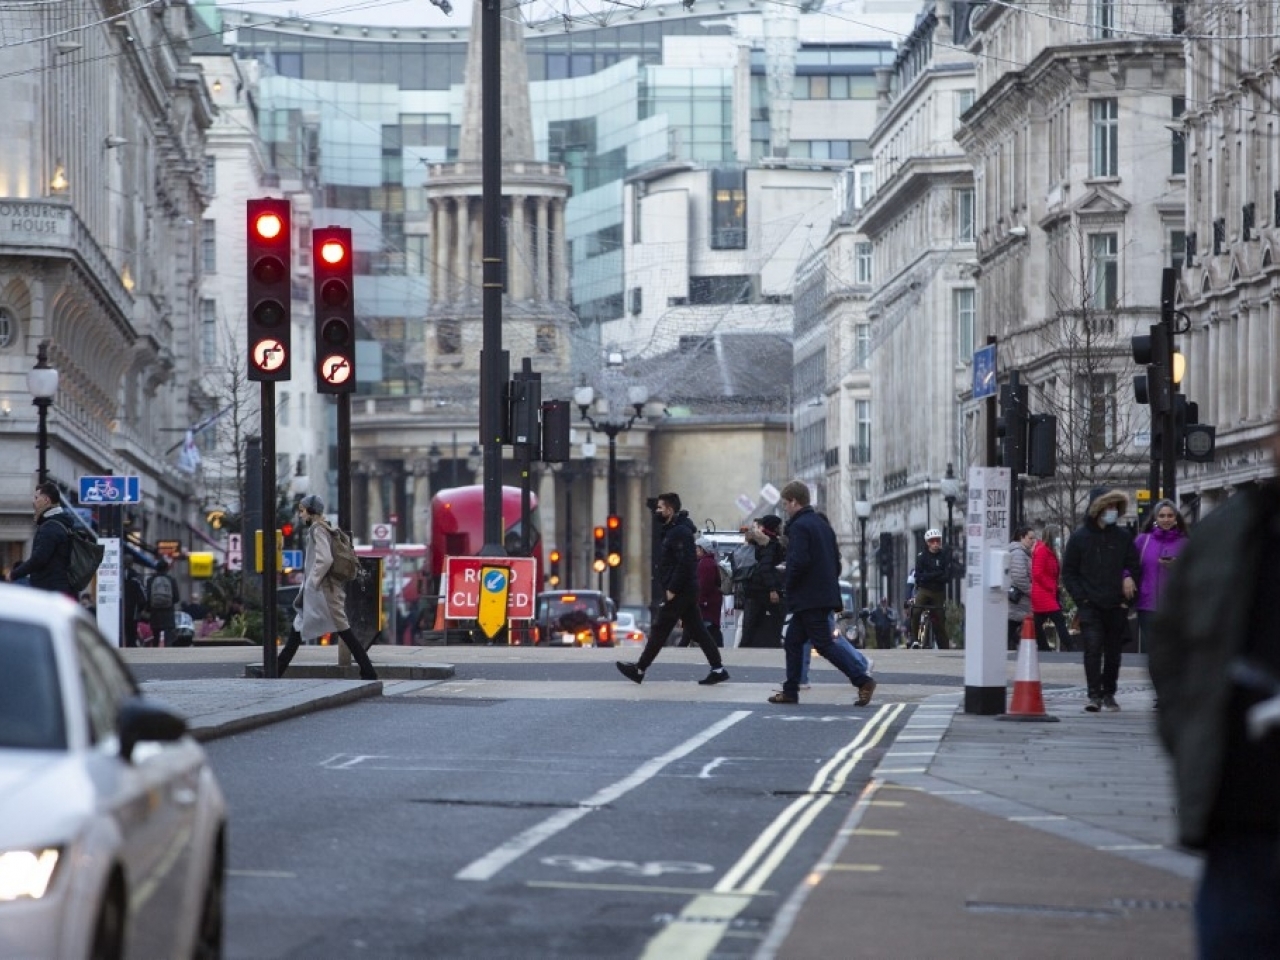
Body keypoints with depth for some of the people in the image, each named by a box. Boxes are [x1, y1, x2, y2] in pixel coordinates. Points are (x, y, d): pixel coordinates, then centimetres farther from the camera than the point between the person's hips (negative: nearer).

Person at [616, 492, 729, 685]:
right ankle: (718, 669, 5)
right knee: (697, 630, 8)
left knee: (659, 631, -2)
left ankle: (639, 670, 5)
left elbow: (685, 563, -24)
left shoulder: (679, 532, -17)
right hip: (687, 591, 10)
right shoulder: (673, 529, 15)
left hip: (678, 592, -10)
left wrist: (672, 589, -22)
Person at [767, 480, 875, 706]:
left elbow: (798, 561, -24)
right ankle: (790, 691, 17)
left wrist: (788, 588, -10)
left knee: (824, 644, -9)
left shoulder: (799, 526, -13)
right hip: (825, 593, 10)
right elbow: (836, 560, 19)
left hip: (808, 598, -10)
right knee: (793, 641, 15)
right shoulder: (823, 525, 16)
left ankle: (862, 680, -16)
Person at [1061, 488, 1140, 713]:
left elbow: (1135, 568, 10)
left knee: (1113, 652, 9)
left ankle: (1109, 694, 21)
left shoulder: (1123, 537, 7)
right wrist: (1081, 598, -7)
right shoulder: (1080, 537, 2)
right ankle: (1095, 695, -14)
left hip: (1117, 607, 2)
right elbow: (1068, 572, 5)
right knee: (1093, 648, -14)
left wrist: (1128, 599, -2)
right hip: (1091, 607, -2)